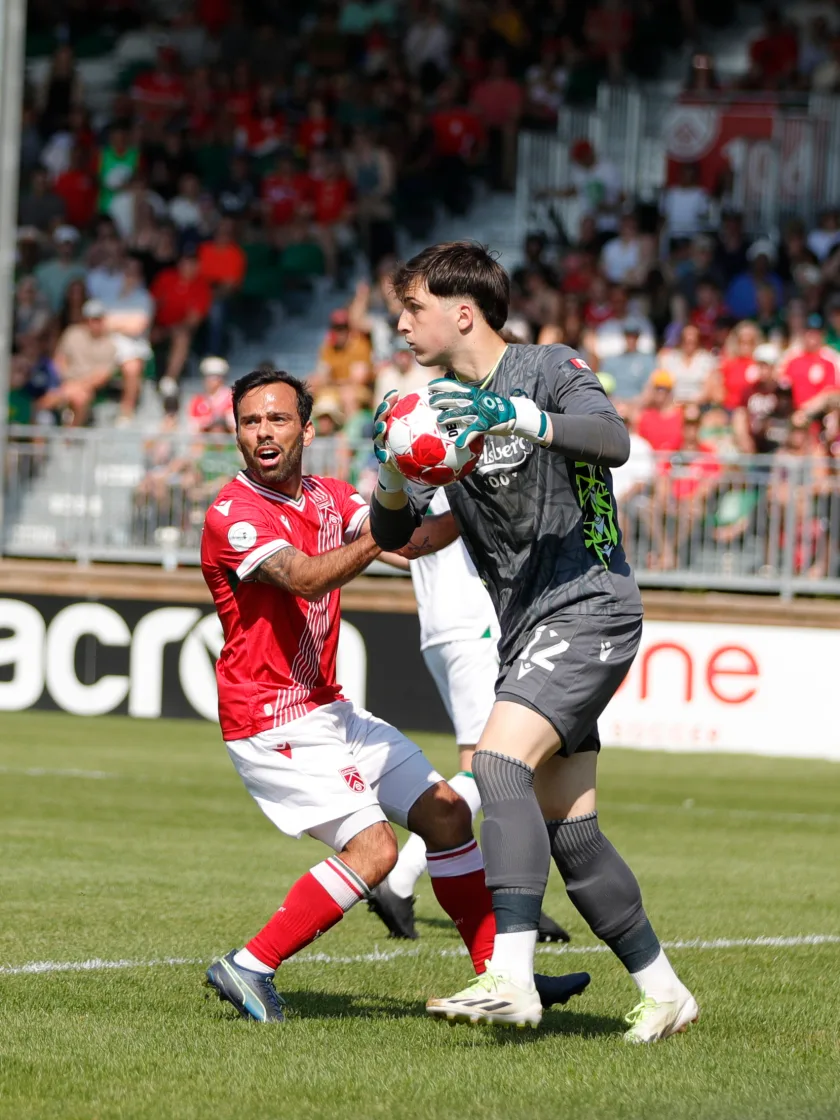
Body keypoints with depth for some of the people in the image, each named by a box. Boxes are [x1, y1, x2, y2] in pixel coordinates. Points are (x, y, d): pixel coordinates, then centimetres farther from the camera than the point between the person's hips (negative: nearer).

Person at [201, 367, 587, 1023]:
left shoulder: (330, 498, 10)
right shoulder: (233, 514, -15)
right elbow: (306, 578, -30)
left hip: (330, 709, 9)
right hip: (272, 721, -9)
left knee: (446, 813, 8)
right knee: (373, 847, -19)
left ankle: (497, 971, 17)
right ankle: (248, 968, -10)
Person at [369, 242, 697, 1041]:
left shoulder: (550, 370, -6)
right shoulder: (441, 408, 13)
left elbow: (612, 439, -27)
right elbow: (394, 536, 13)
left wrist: (517, 417, -42)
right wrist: (394, 473, -9)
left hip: (588, 607, -8)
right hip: (525, 629, 8)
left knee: (499, 758, -27)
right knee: (568, 830, 6)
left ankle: (511, 978, -35)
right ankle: (662, 991, 19)